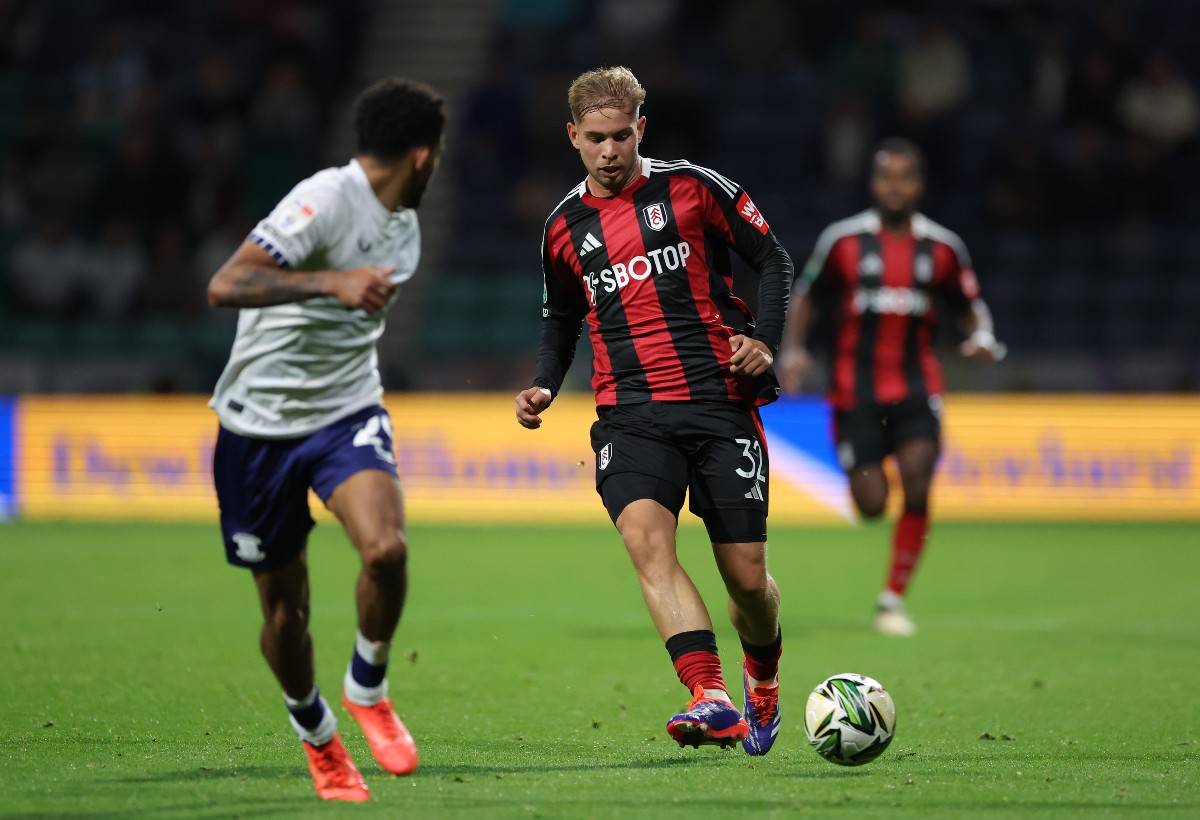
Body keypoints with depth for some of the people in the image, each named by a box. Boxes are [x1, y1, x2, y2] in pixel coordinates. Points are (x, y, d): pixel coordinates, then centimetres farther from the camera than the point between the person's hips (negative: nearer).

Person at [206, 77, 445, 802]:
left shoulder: (405, 227, 10)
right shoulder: (326, 199, -17)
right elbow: (224, 286, -29)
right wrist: (332, 282, -37)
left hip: (349, 414, 5)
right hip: (261, 422, -5)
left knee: (386, 549, -25)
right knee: (285, 613, 3)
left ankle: (368, 689, 0)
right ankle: (318, 737, 31)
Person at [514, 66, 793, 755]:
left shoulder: (691, 188, 2)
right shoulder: (566, 227, 13)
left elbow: (773, 260, 7)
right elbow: (561, 319, 28)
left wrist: (765, 339, -8)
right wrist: (545, 387, 10)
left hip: (721, 401, -2)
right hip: (630, 412, 2)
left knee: (747, 577, 0)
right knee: (645, 535, -27)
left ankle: (764, 679, 34)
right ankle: (711, 701, -37)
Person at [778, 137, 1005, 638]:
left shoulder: (943, 248, 4)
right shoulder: (843, 240, -1)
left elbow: (970, 306, 14)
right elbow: (805, 296, 9)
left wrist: (982, 338, -7)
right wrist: (792, 349, -7)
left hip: (916, 387, 1)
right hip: (856, 392, -1)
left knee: (917, 487, -18)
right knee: (871, 506, -8)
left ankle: (893, 600, -5)